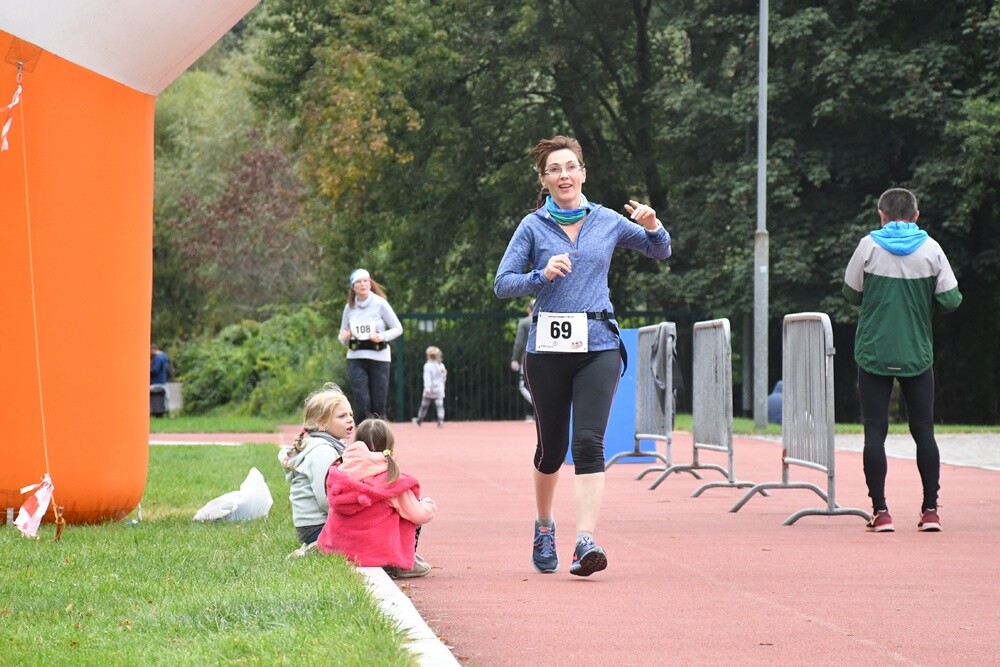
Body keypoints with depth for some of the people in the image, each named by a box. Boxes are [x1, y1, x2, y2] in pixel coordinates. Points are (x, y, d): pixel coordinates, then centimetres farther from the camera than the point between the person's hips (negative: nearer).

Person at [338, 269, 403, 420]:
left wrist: (382, 336, -17)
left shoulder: (380, 303, -3)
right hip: (356, 358, 2)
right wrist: (345, 337, -9)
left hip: (378, 357, -2)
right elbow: (343, 335, 15)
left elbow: (398, 329, 0)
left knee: (378, 406, -2)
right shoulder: (349, 307, 6)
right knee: (363, 406, -6)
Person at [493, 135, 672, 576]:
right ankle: (544, 527, 35)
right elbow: (502, 284, 0)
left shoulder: (608, 222, 7)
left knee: (589, 443, -14)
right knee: (551, 447, 10)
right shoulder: (533, 227, 3)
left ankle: (586, 542, -21)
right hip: (547, 346, 0)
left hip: (598, 345, 0)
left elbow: (660, 252, 18)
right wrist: (542, 275, -17)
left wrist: (652, 226, -3)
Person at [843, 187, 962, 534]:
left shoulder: (869, 246, -4)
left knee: (875, 432, 1)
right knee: (924, 431, 9)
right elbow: (951, 300, -2)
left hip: (874, 353, -1)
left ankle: (880, 511, -3)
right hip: (917, 355, 1)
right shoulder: (931, 249, -1)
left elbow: (851, 293, 4)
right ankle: (930, 510, 8)